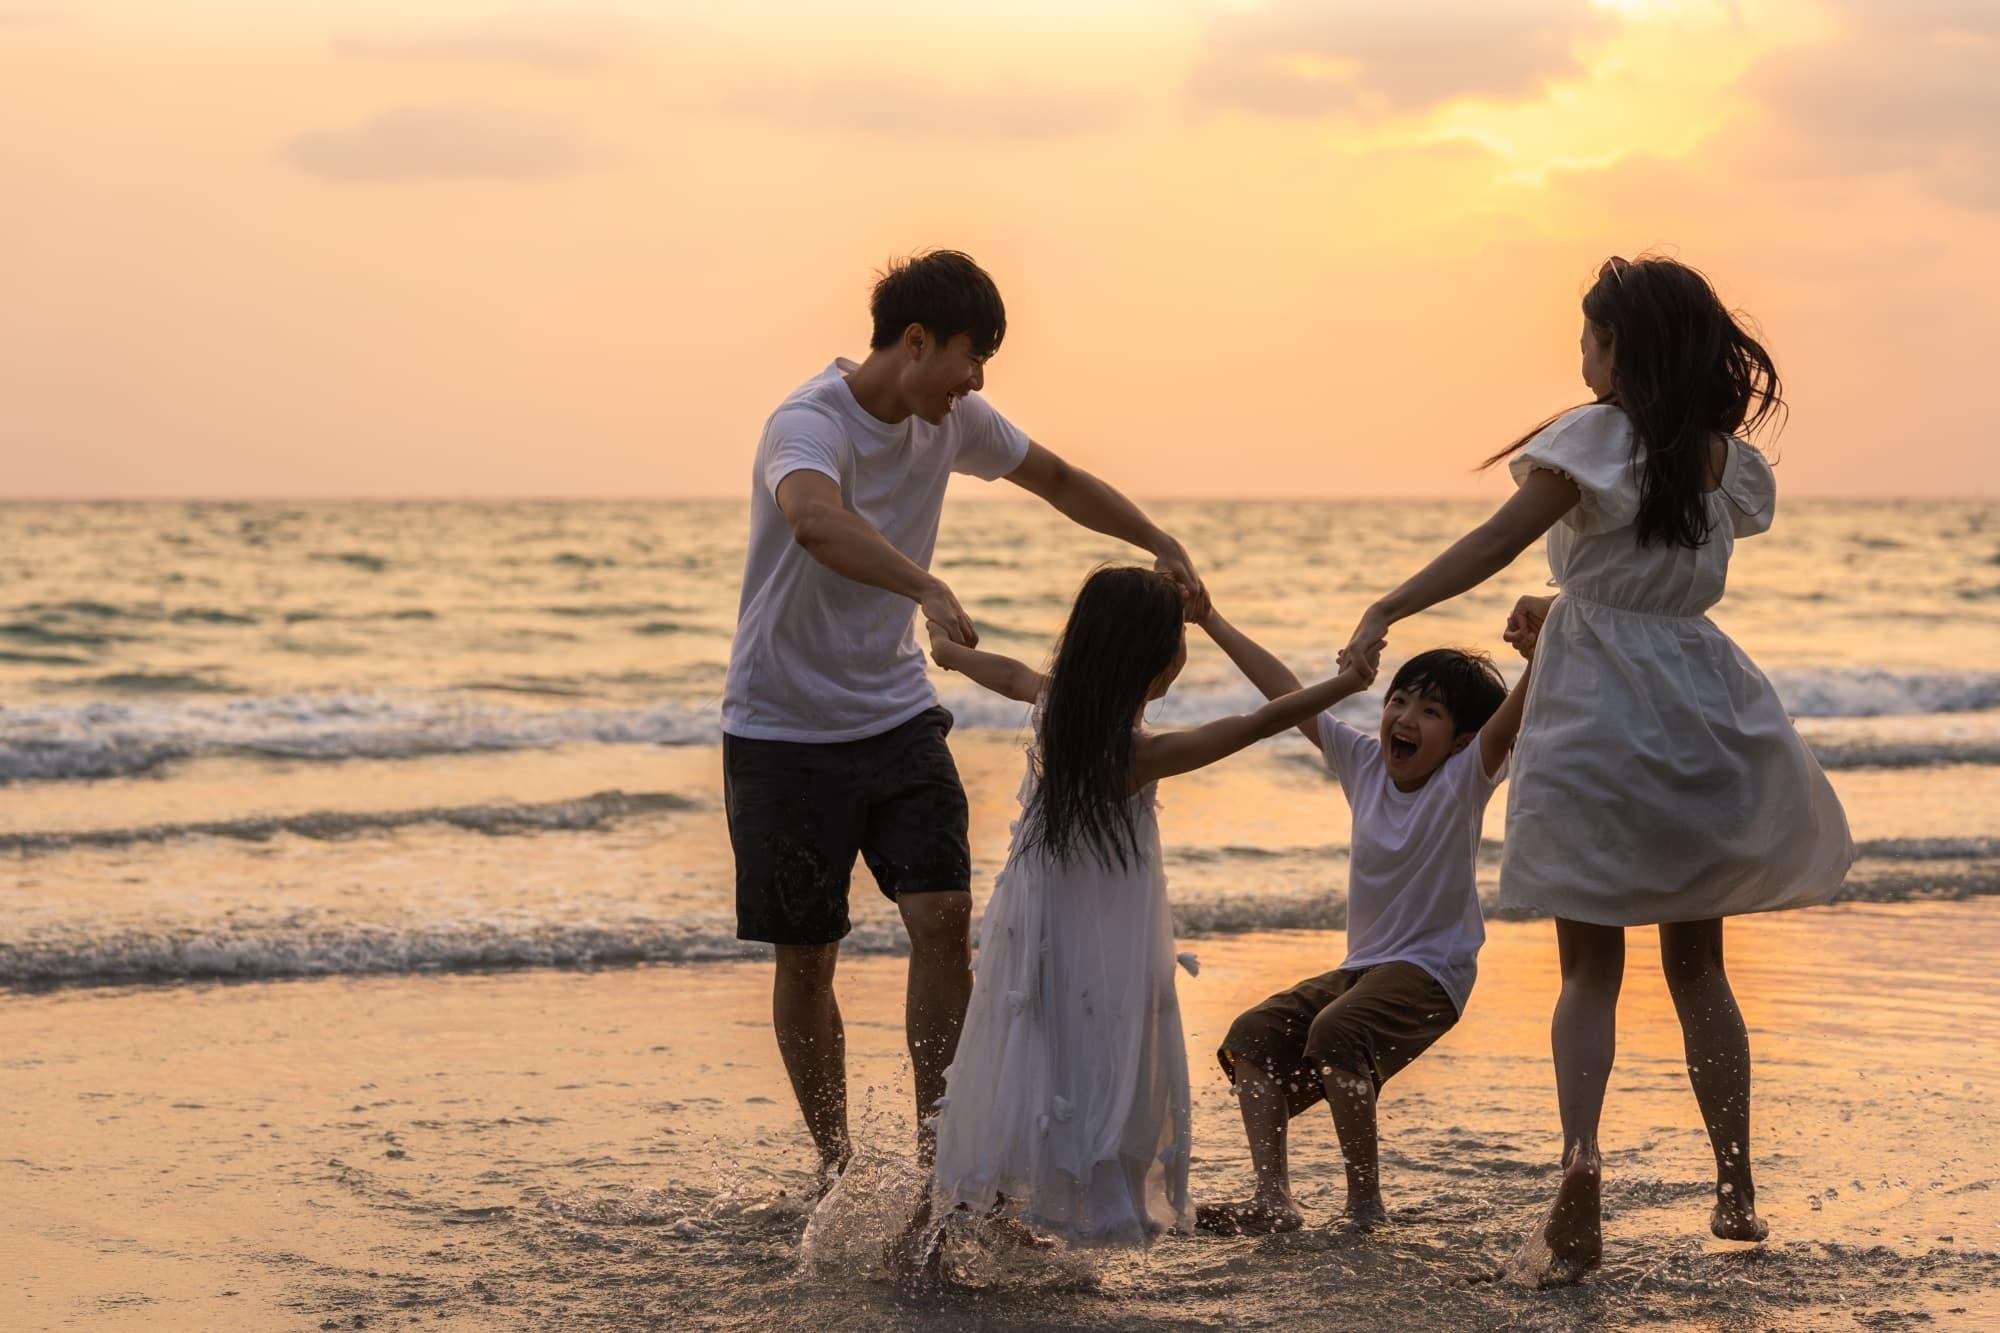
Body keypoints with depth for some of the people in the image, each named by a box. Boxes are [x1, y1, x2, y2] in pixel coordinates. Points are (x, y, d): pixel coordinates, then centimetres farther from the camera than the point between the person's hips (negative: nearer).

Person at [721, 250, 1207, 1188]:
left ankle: (937, 1157, -4)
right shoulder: (810, 425, -22)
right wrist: (926, 587, -60)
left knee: (942, 917, -10)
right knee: (807, 958, 3)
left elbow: (1058, 481, 20)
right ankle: (834, 1166, 18)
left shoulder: (951, 423, 1)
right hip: (785, 729, -5)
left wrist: (1160, 546, 11)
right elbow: (816, 520, -46)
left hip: (896, 714, 5)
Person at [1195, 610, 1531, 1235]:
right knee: (1252, 1037, -7)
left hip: (1431, 972, -7)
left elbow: (1514, 714, -26)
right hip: (1360, 966, 7)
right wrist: (1212, 621, 12)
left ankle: (1366, 1202, -21)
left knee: (1335, 1033, -31)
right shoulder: (1363, 763, 6)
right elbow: (1287, 693, 10)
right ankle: (1272, 1200, -13)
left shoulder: (1463, 781, -9)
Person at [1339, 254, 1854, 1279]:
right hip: (1704, 703, 4)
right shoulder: (1726, 457, 6)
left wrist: (1387, 612, -16)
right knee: (1697, 962, 15)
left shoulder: (1600, 436, -11)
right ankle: (1736, 1186, 15)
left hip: (1600, 711, -4)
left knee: (1590, 965, 1)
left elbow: (1496, 542, -18)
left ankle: (1580, 1151, -21)